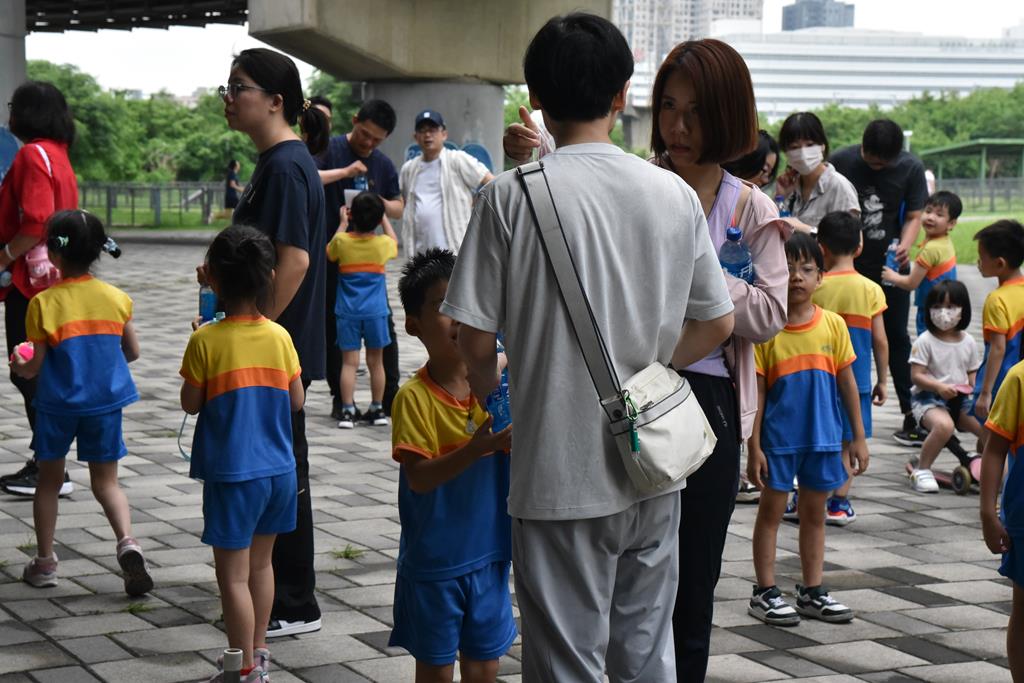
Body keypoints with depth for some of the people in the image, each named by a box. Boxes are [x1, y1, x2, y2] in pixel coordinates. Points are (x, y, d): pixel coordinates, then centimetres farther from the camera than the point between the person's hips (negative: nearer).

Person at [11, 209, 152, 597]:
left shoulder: (44, 303, -14)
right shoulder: (115, 298, -4)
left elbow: (35, 367, -10)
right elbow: (132, 352, 5)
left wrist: (18, 365, 11)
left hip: (57, 406, -2)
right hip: (105, 404, 2)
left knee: (49, 481, 16)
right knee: (106, 481, 11)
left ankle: (44, 562, 24)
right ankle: (127, 541, -13)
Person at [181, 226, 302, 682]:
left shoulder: (206, 340, -14)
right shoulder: (280, 337, -3)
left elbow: (190, 403, -5)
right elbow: (296, 401, 4)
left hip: (231, 473, -5)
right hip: (278, 469, 5)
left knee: (233, 574, 3)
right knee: (261, 563, 20)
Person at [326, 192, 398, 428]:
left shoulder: (342, 241, -7)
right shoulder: (383, 243, -6)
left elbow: (329, 253, 16)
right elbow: (394, 242, 19)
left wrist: (342, 224, 19)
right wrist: (384, 218, 24)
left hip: (348, 312, 0)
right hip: (375, 311, 1)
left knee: (349, 361, -1)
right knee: (376, 361, 11)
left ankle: (347, 410, -7)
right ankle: (377, 409, 18)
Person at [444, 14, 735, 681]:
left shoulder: (510, 195, -11)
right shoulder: (675, 193, 0)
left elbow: (477, 340, -9)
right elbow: (718, 324, 8)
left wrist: (486, 391, 12)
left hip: (561, 479, -4)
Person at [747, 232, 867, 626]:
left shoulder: (833, 325, -1)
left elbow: (847, 383, 6)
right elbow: (756, 390, -6)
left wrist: (858, 437, 6)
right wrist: (753, 446, -8)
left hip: (824, 438, 3)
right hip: (779, 438, -3)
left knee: (814, 511, 13)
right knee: (771, 510, 7)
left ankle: (812, 591, 23)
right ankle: (765, 593, 15)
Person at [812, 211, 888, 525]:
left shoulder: (815, 289, -7)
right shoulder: (871, 290, -5)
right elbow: (879, 340, -3)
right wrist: (882, 380, 6)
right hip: (857, 379, 0)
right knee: (847, 442, 7)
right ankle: (838, 504, 8)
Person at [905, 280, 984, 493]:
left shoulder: (968, 342, 9)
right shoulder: (925, 341, -6)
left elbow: (973, 372, 16)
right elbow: (916, 375, -10)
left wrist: (973, 386, -7)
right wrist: (939, 387, -25)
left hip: (960, 399, 5)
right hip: (928, 398, -5)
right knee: (944, 425, -36)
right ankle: (921, 471, -19)